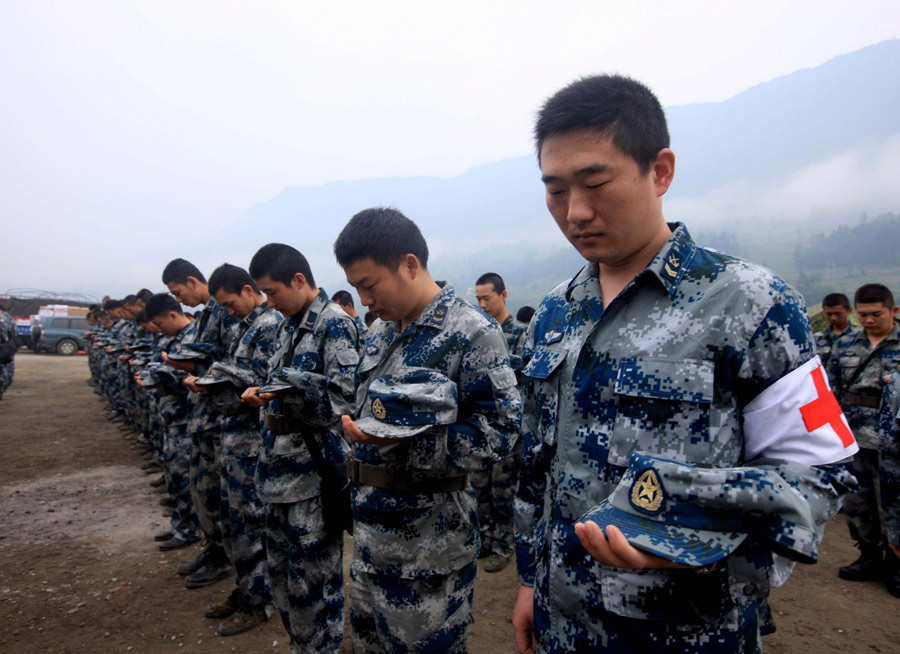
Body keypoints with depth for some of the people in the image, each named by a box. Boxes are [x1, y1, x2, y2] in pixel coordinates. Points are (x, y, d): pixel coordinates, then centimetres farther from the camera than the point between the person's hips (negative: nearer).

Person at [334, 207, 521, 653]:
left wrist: (405, 442, -26)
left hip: (429, 543, -7)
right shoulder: (380, 332, 8)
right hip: (369, 532, 8)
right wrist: (359, 427, -1)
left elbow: (499, 430, -21)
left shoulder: (472, 334, -17)